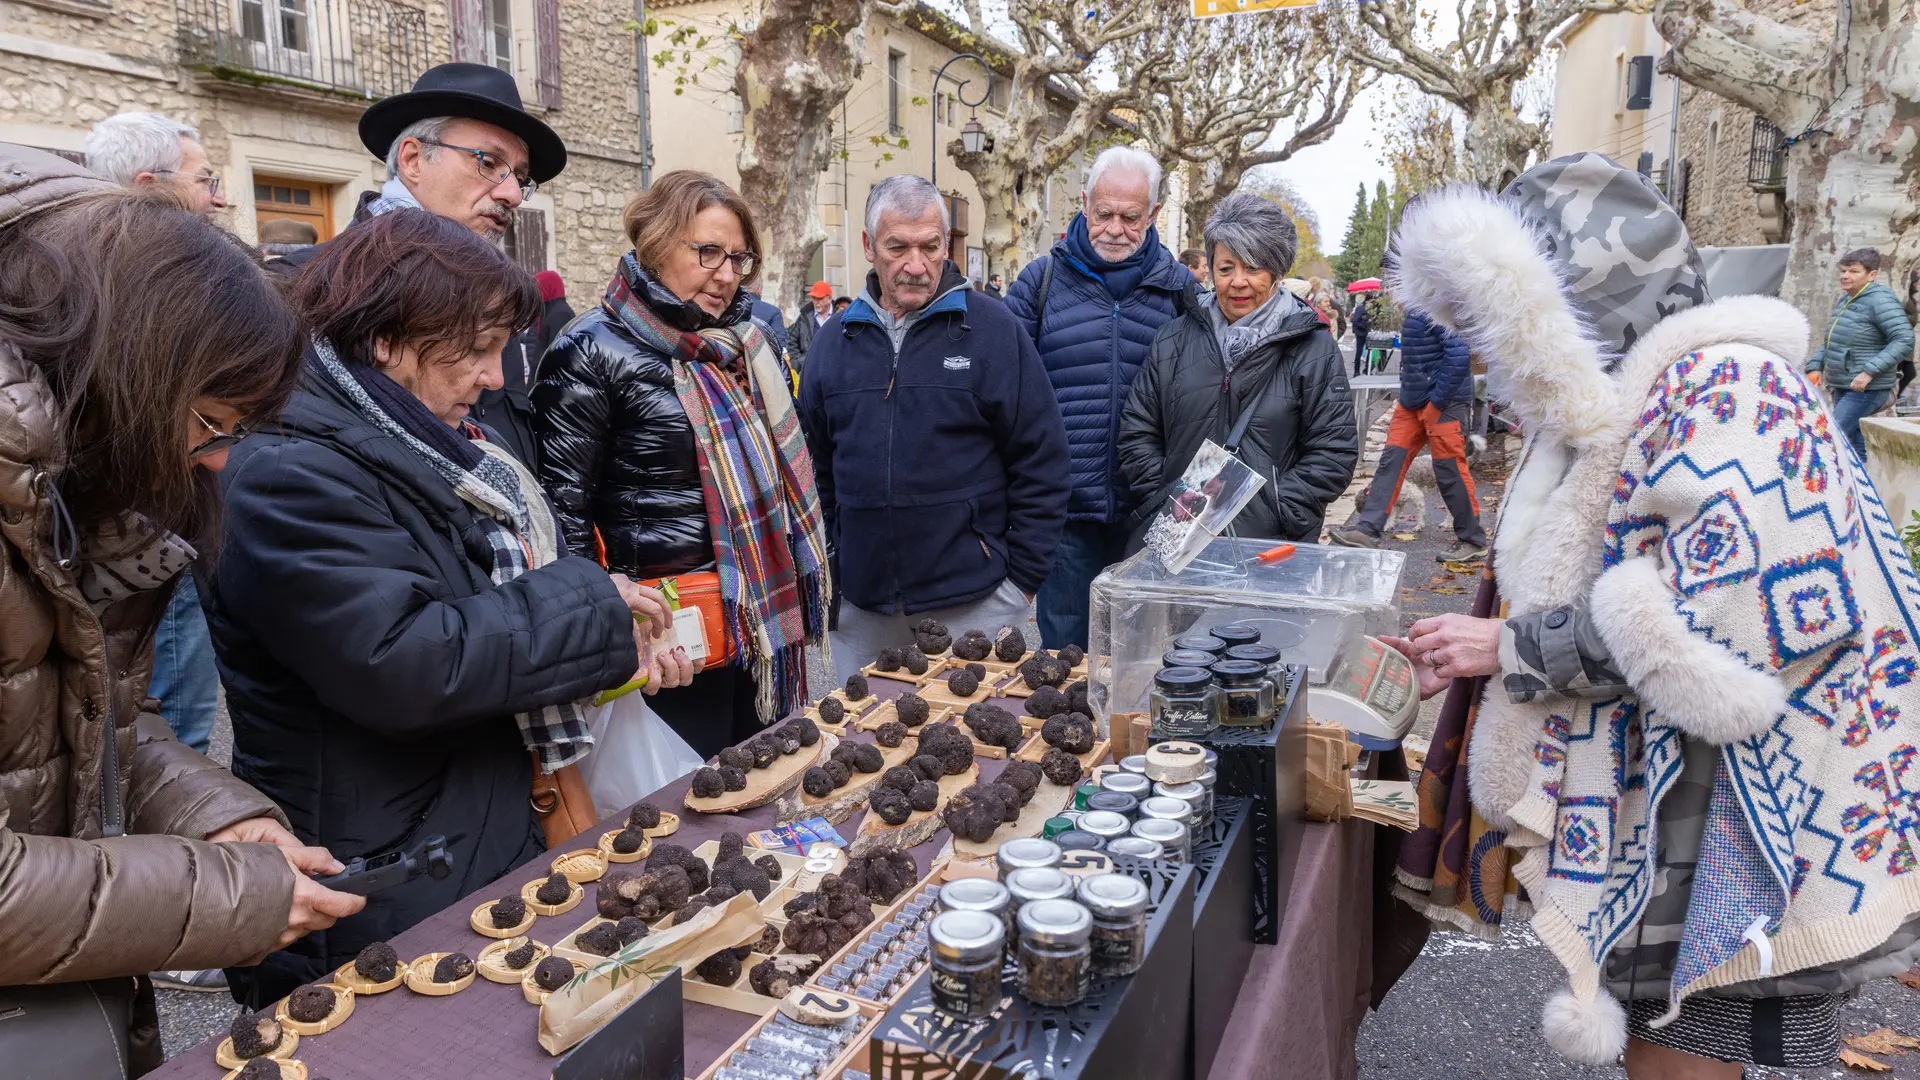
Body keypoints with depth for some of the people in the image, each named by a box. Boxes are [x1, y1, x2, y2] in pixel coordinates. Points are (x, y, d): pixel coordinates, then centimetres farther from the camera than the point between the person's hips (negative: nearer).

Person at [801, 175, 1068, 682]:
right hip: (862, 609, 4)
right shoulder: (835, 341, 8)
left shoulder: (994, 330, -3)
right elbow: (817, 466, 15)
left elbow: (1042, 463, -3)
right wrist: (830, 571, 10)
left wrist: (1022, 578, -5)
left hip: (973, 602, -3)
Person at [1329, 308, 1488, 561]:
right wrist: (1407, 393, 15)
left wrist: (1437, 401, -20)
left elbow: (1459, 356, -24)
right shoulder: (1417, 308, 10)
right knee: (1392, 459, 4)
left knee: (1450, 470, -2)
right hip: (1414, 399, 9)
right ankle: (1367, 528, 5)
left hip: (1444, 401, -9)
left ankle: (1473, 542, 12)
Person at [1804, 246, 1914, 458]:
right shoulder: (1845, 299, 13)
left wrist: (1870, 371, -26)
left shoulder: (1880, 300, -14)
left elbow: (1905, 339, -21)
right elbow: (1829, 338, 25)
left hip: (1865, 389, -9)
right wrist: (1816, 366, 11)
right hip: (1842, 387, 9)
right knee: (1853, 443, 15)